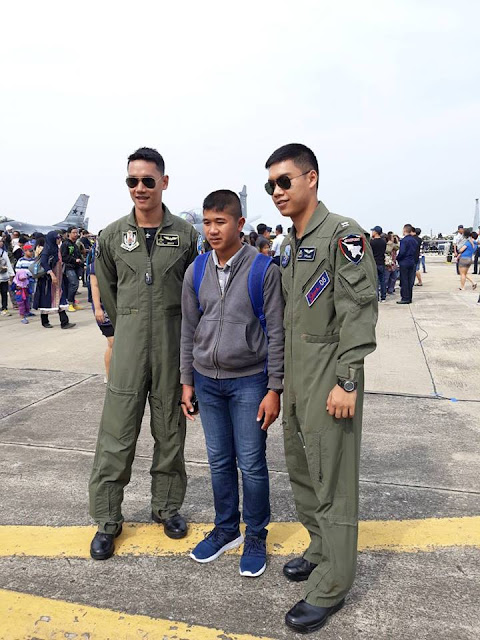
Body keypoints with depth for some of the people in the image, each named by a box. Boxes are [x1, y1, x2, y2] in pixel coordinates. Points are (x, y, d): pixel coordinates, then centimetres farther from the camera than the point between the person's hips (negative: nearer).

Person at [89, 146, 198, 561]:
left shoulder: (185, 235, 1)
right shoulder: (113, 236, 3)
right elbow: (108, 291, 13)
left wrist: (168, 327, 10)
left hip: (173, 346, 0)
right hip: (128, 346, 0)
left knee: (170, 432, 11)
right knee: (117, 435, 3)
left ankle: (167, 507, 30)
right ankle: (107, 519, 20)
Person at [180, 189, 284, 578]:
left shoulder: (263, 269, -10)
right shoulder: (196, 272, 3)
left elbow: (275, 332, -9)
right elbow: (189, 330, 9)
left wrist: (274, 389, -10)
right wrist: (187, 381, 9)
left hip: (249, 381, -4)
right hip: (207, 381, 4)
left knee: (252, 465, 5)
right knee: (219, 462, 15)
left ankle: (256, 537, 26)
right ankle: (227, 529, 34)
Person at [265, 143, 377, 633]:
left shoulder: (342, 235, -12)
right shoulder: (289, 246, 13)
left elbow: (359, 312, -17)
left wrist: (346, 381, -20)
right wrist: (283, 377, 17)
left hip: (329, 376, -9)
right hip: (295, 374, 9)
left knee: (332, 479, 1)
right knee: (300, 469, 18)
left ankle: (331, 585, 17)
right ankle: (321, 549, 38)